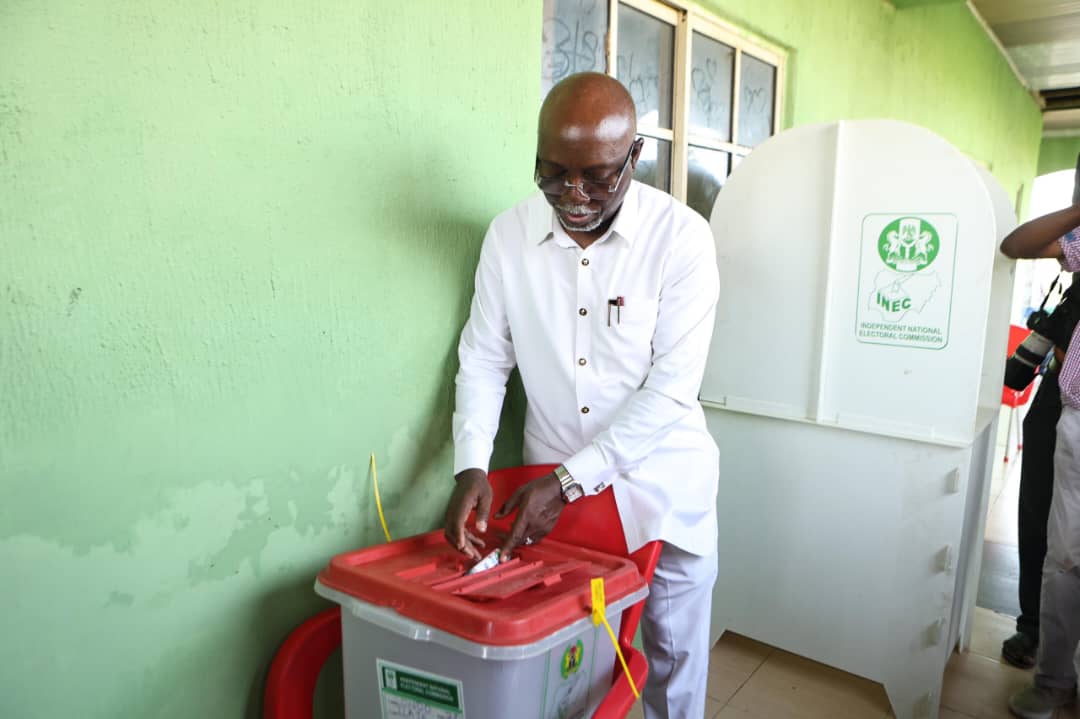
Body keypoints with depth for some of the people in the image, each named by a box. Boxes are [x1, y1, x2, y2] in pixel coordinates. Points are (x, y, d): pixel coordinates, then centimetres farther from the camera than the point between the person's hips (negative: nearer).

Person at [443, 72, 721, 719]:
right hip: (552, 490, 2)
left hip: (663, 488, -2)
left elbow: (671, 387, -17)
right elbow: (484, 358, 1)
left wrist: (570, 481, -20)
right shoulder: (509, 235, -5)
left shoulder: (681, 236, -15)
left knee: (674, 661, 13)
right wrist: (471, 467, -12)